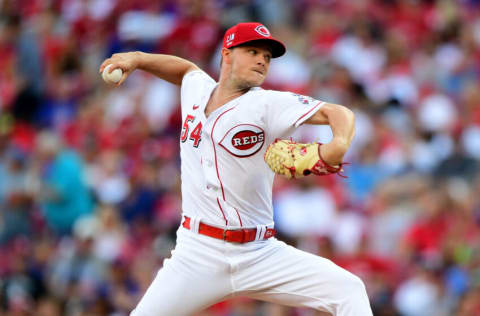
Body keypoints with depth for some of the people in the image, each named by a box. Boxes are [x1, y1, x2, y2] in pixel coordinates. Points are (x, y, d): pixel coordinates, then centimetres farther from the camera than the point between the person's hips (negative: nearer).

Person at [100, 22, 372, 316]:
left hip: (260, 255, -2)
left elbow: (338, 113, -15)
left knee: (349, 290, -19)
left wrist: (339, 144, -36)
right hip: (197, 255, 2)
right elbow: (187, 69, 33)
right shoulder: (197, 89, 8)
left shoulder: (267, 104, -6)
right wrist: (137, 58, 20)